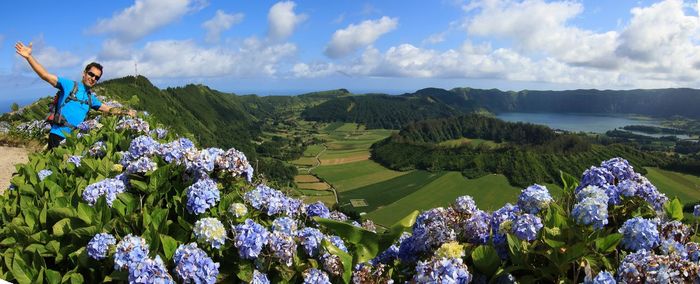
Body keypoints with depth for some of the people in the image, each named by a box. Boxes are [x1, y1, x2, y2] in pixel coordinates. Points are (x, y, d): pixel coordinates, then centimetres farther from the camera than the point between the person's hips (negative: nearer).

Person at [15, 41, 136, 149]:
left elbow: (109, 109, 27)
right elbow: (46, 76, -11)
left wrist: (125, 112, 16)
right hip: (58, 136, -6)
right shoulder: (69, 85, -2)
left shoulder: (92, 98, 17)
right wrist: (29, 57, -20)